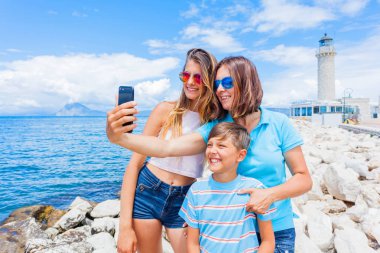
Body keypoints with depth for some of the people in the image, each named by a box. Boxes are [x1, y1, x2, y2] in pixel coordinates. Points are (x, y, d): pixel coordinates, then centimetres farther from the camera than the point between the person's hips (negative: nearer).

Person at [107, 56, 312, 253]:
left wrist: (271, 194, -23)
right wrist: (119, 137, -36)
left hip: (276, 232, -1)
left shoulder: (278, 124, -9)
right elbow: (167, 148, -21)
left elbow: (304, 179, -5)